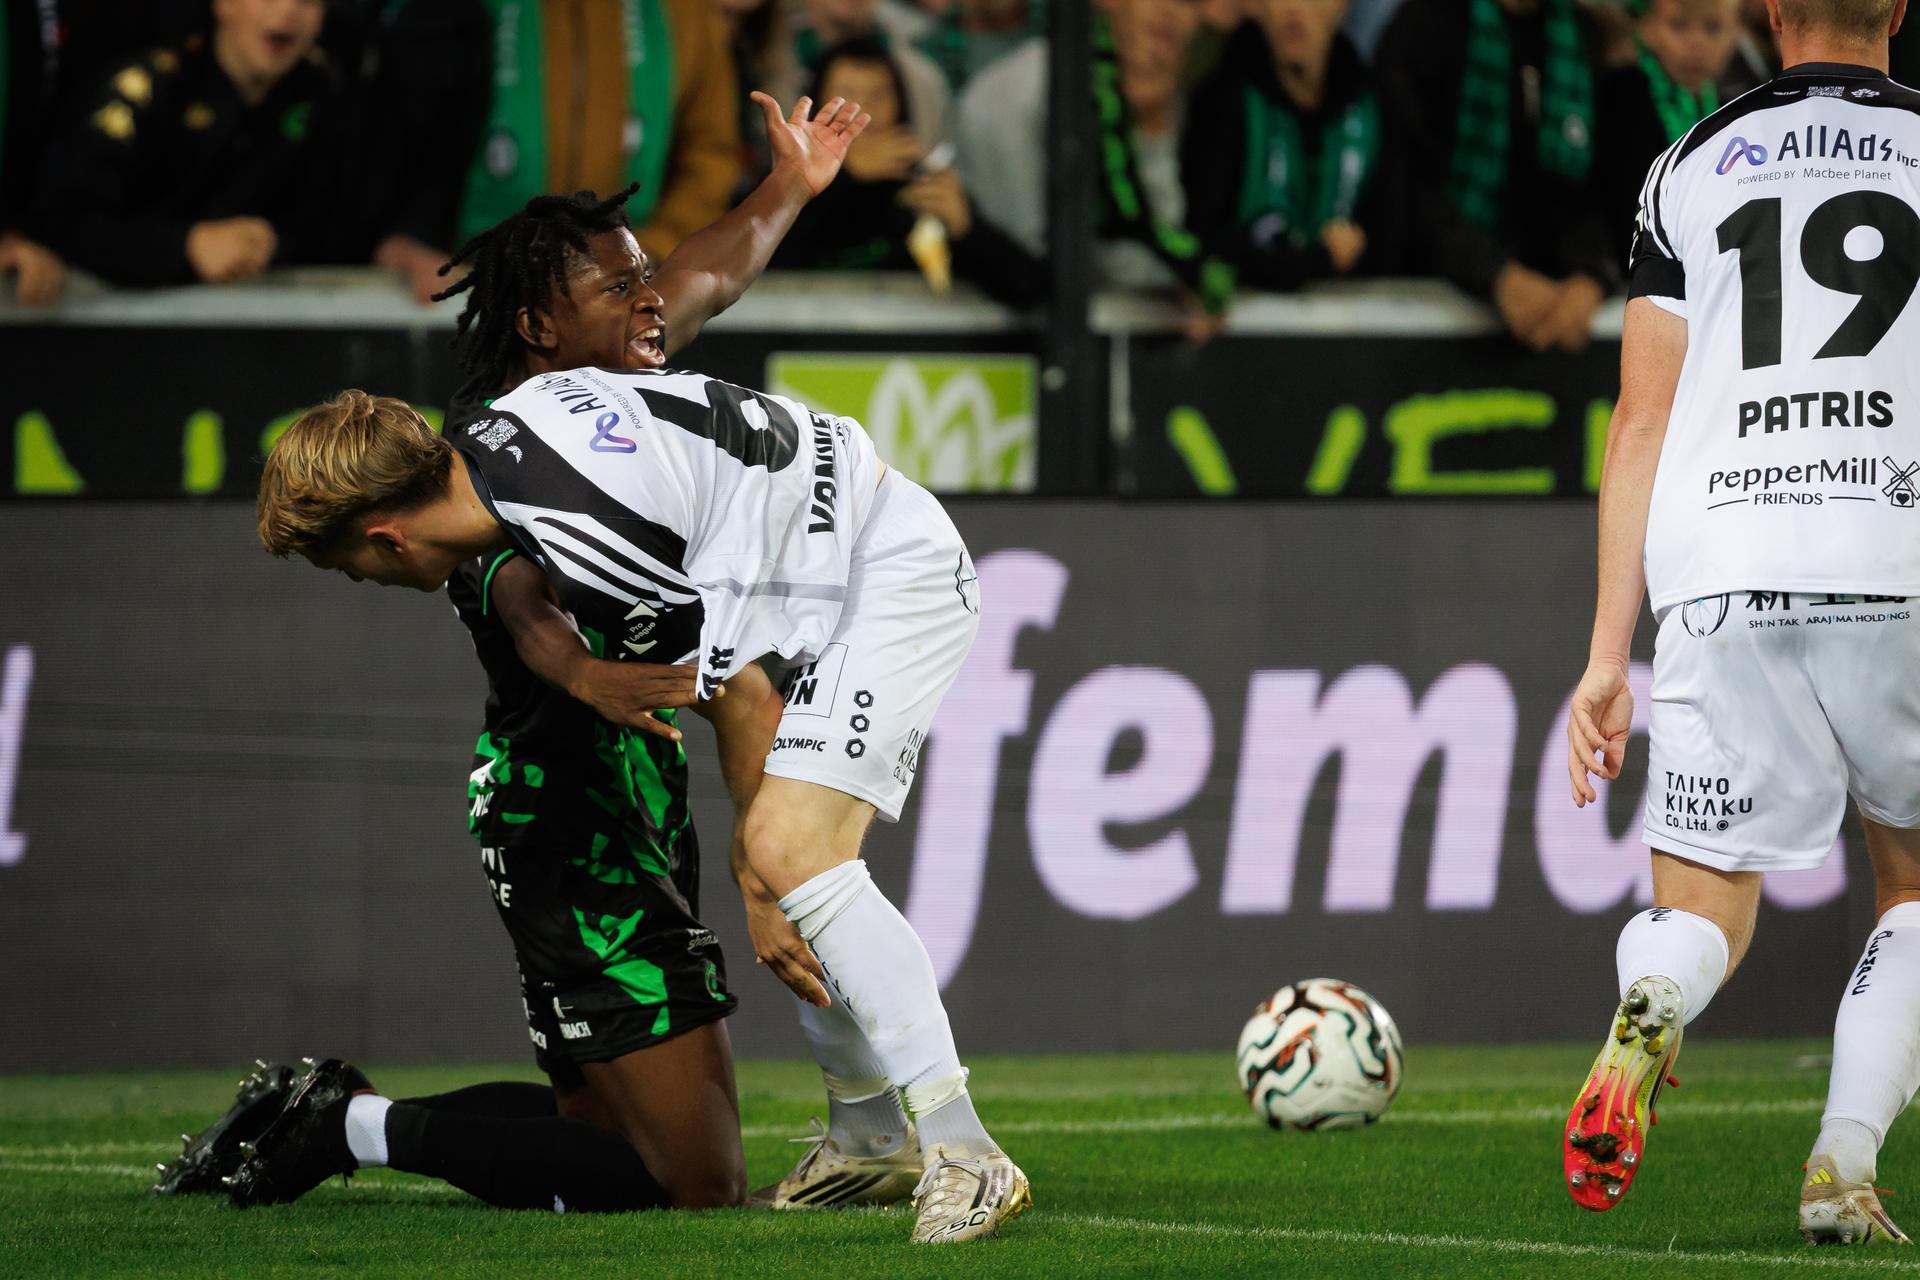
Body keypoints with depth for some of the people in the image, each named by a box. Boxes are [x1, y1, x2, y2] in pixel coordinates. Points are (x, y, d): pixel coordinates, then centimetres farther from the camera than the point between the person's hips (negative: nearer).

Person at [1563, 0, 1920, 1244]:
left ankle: (1648, 1014, -27)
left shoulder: (1692, 168, 13)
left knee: (1703, 911, 9)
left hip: (1722, 583, 1)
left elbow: (1641, 425, 10)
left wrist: (1607, 657, 12)